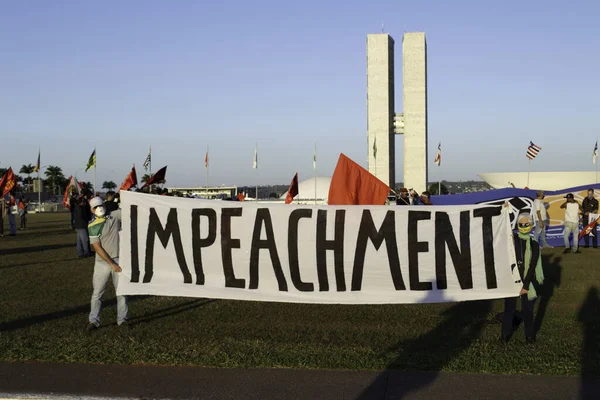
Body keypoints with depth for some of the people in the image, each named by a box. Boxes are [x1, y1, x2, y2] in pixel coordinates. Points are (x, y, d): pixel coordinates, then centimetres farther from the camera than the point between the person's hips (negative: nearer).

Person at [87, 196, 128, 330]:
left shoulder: (115, 216, 0)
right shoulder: (92, 227, -6)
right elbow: (98, 249, -10)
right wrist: (112, 264, -13)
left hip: (118, 260, 2)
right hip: (102, 262, -2)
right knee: (97, 293, 2)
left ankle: (122, 319, 17)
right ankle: (94, 321, 10)